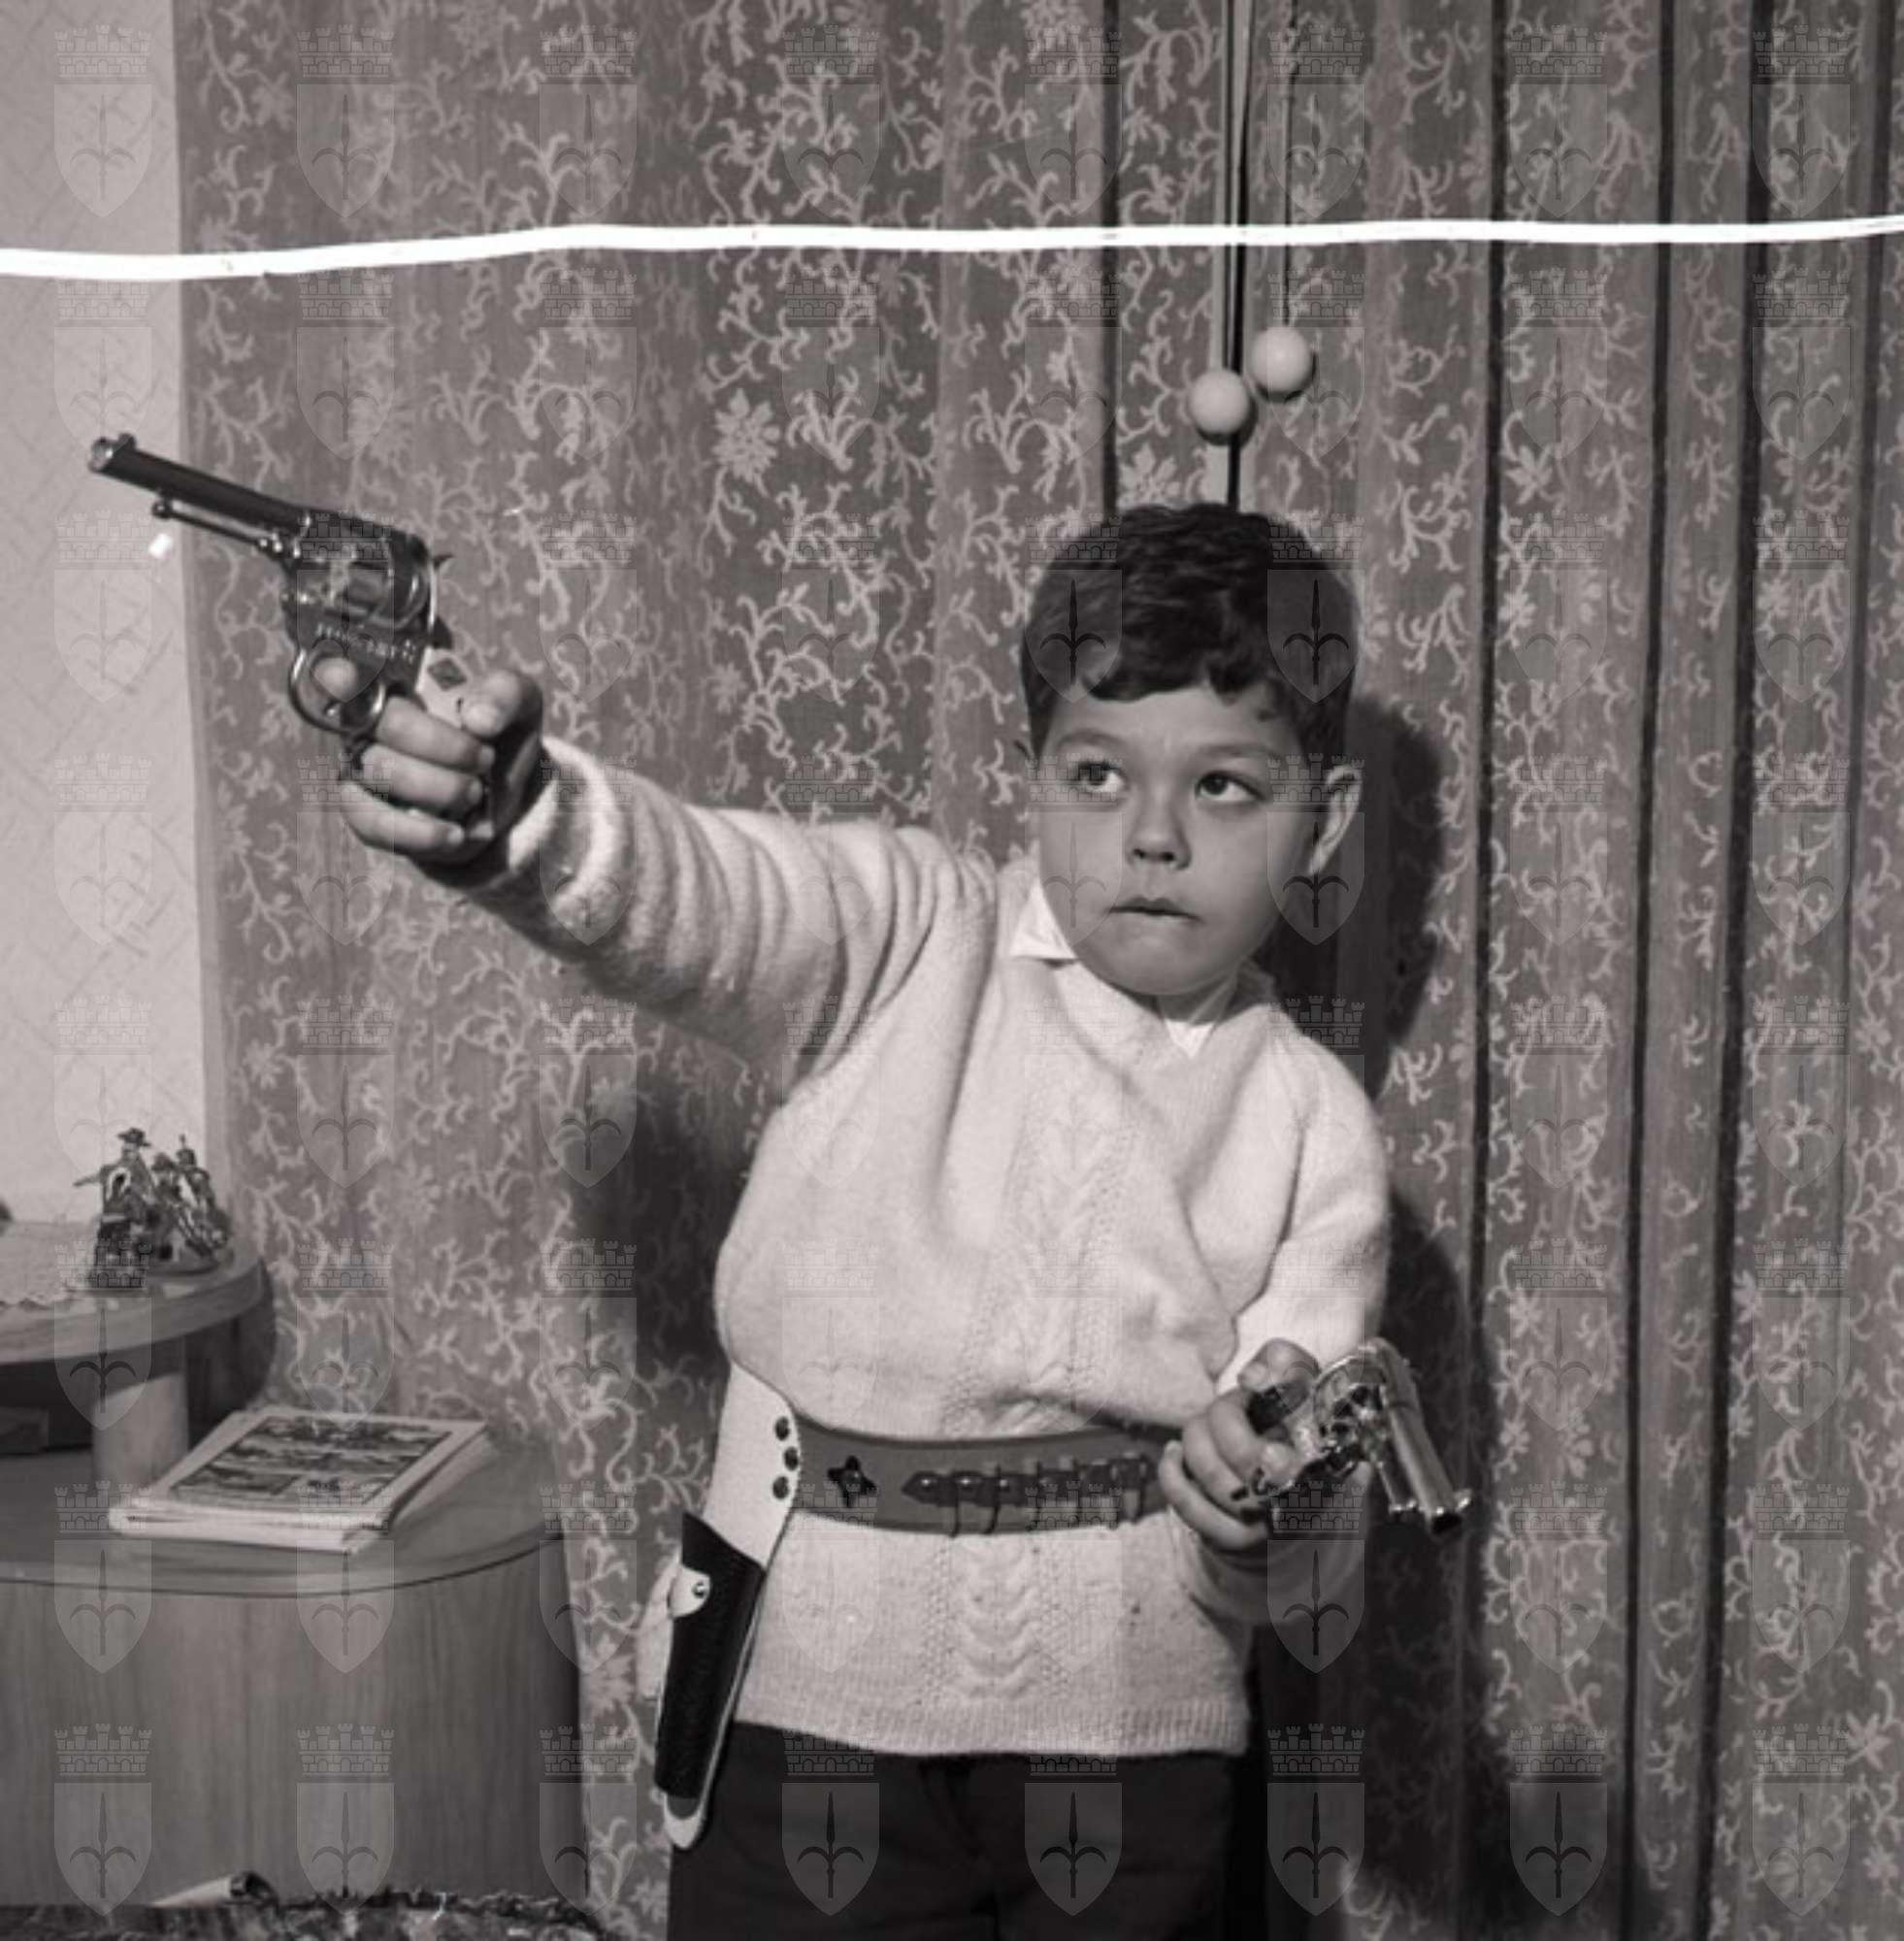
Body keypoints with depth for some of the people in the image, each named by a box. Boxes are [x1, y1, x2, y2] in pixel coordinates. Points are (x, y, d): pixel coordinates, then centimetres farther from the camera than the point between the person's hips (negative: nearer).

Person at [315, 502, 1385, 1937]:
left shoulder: (1313, 1122, 0)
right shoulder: (909, 942, -4)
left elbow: (1306, 1563, -1)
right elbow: (685, 896, -24)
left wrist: (1260, 1498, -23)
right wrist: (509, 815, -44)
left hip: (1129, 1727, 2)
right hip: (815, 1690, -2)